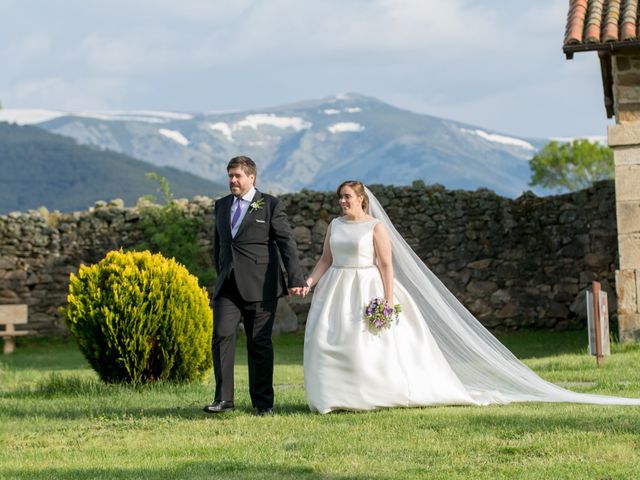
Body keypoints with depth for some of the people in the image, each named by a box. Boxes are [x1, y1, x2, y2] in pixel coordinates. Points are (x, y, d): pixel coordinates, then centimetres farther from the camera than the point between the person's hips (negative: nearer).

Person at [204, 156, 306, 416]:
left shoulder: (270, 205, 0)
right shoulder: (221, 205, 15)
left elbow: (286, 243, -5)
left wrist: (296, 279, -13)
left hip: (260, 286, -4)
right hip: (228, 286, 4)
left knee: (260, 343, 1)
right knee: (222, 336, -11)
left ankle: (263, 402, 9)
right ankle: (223, 398, -11)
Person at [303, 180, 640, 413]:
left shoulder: (376, 227, -4)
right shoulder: (335, 226, 12)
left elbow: (386, 264, -9)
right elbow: (325, 260, 14)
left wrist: (388, 299, -16)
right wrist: (310, 282, -3)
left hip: (369, 292, -6)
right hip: (337, 293, 6)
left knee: (372, 342, -11)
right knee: (326, 339, -5)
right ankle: (338, 396, 1)